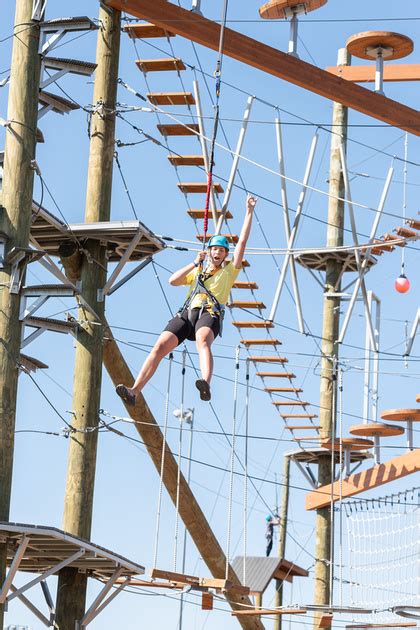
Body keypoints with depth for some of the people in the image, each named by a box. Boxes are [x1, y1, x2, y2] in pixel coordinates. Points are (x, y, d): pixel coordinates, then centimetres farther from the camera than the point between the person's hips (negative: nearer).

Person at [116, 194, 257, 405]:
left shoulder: (229, 270, 26)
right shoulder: (196, 272, 34)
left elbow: (242, 241, 21)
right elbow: (173, 280, 16)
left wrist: (249, 211, 20)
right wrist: (195, 264, 11)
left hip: (210, 315, -3)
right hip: (187, 313, 4)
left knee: (202, 340, -39)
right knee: (160, 346, -19)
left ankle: (206, 384, -65)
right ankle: (134, 391, -29)